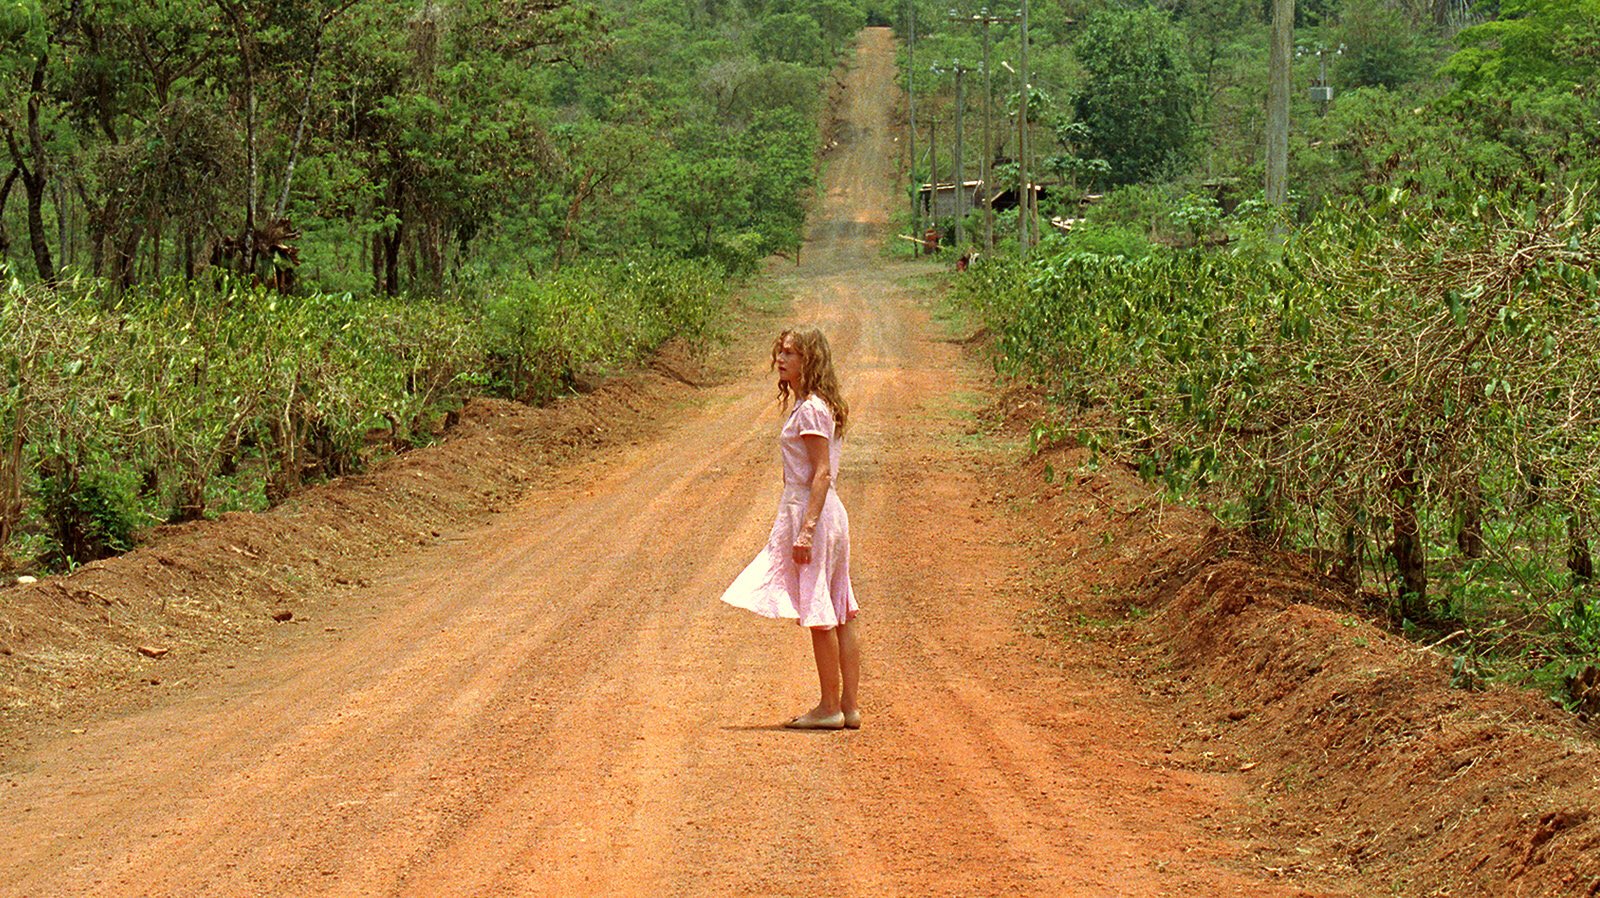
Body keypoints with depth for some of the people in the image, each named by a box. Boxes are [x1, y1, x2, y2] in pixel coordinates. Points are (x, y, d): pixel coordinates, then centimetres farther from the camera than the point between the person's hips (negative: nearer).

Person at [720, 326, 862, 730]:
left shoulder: (811, 410, -14)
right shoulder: (808, 405, 15)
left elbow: (822, 473, -19)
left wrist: (806, 529, -24)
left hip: (811, 513, -10)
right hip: (826, 514, 10)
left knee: (819, 614, -4)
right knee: (839, 616, 9)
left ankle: (830, 708, 1)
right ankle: (849, 705, 12)